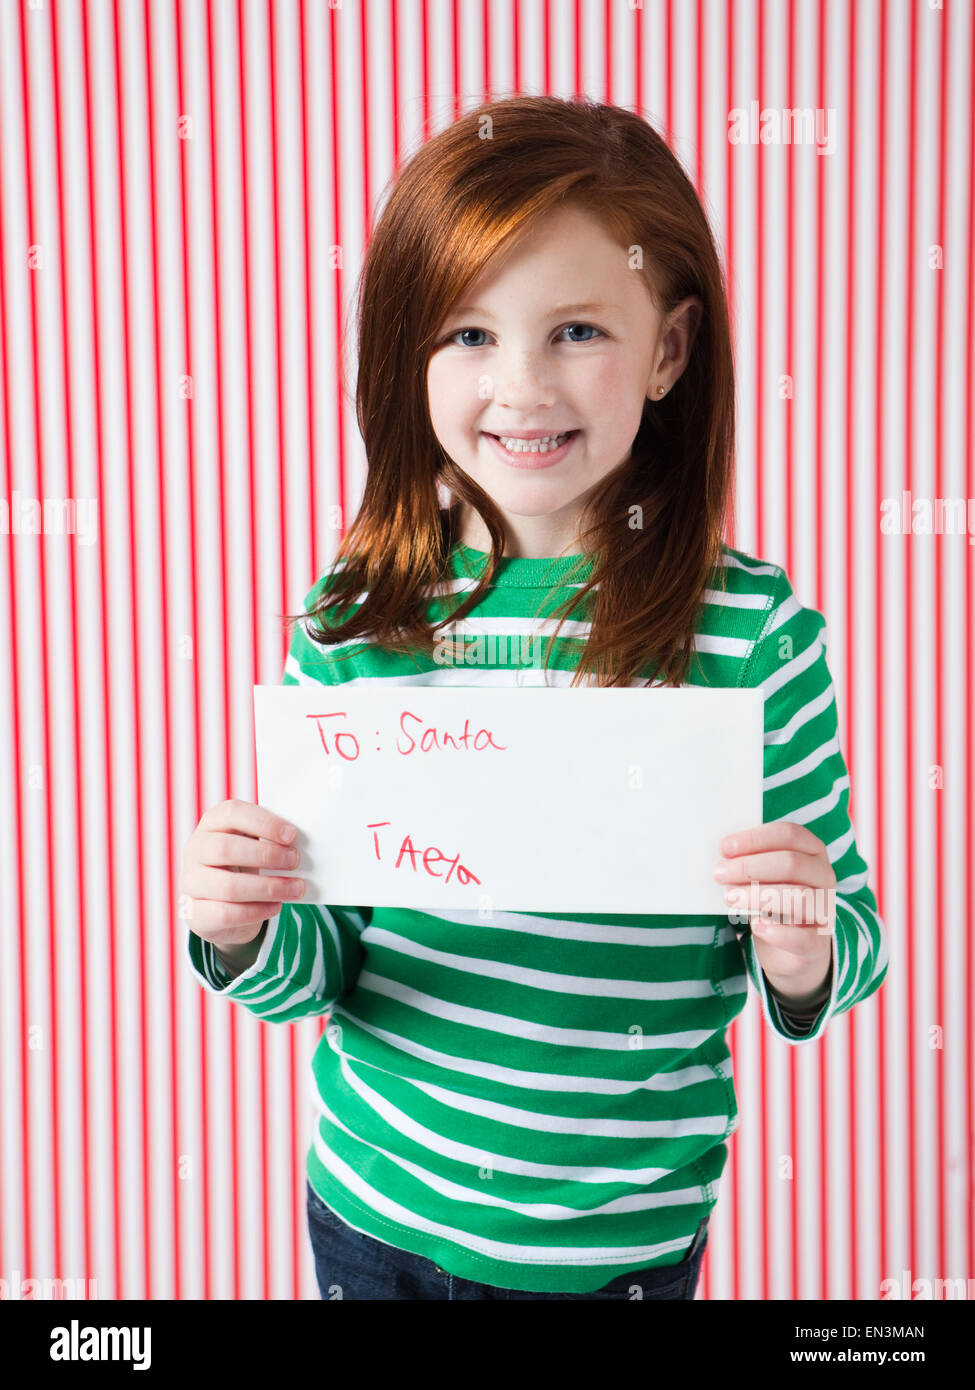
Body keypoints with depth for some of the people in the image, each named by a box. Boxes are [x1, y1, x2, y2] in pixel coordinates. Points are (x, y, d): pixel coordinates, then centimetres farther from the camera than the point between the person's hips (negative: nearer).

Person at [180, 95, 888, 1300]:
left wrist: (804, 953, -25)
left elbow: (847, 951, -5)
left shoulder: (755, 632, -15)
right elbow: (317, 969, -2)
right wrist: (246, 936, -21)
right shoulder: (356, 615, -9)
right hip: (368, 1203, 2)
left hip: (617, 1239, -1)